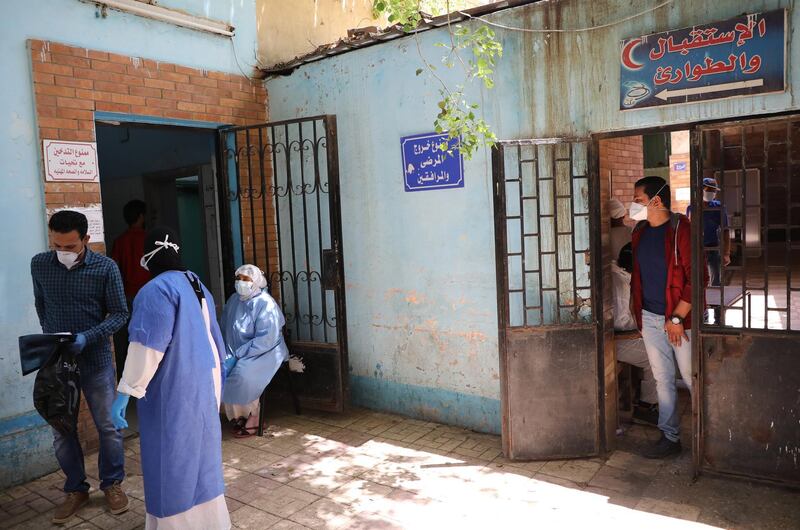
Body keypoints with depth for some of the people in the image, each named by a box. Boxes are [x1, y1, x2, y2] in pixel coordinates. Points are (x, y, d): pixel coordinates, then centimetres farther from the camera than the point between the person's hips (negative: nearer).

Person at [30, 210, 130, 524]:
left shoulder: (106, 268, -12)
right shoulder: (39, 265, -2)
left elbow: (120, 313, -8)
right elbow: (40, 305, 13)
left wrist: (88, 337, -20)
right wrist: (51, 337, 5)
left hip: (96, 360, -2)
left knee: (108, 426, 8)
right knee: (61, 430, 11)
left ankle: (112, 483, 29)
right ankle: (76, 489, 30)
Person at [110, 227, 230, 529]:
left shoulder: (155, 291, -18)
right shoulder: (196, 284, 9)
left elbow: (147, 347, -24)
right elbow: (213, 334, 17)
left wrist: (124, 393, -20)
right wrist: (217, 367, 29)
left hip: (173, 388, -9)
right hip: (204, 380, 9)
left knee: (171, 457, 4)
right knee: (199, 450, 20)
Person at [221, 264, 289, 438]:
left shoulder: (266, 304, -15)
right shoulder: (233, 300, 7)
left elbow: (265, 340, -21)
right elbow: (225, 329, 11)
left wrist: (238, 354, -21)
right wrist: (228, 353, -5)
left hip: (266, 352, -6)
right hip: (238, 353, 6)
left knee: (243, 375, -29)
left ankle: (252, 420, -8)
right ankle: (237, 416, -1)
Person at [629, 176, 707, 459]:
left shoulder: (681, 229, -13)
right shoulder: (640, 232, 8)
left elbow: (696, 278, -16)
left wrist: (677, 318, -16)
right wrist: (638, 313, 13)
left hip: (679, 318, -6)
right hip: (650, 318, 6)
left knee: (692, 379, 4)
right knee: (662, 379, 11)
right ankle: (670, 437, 20)